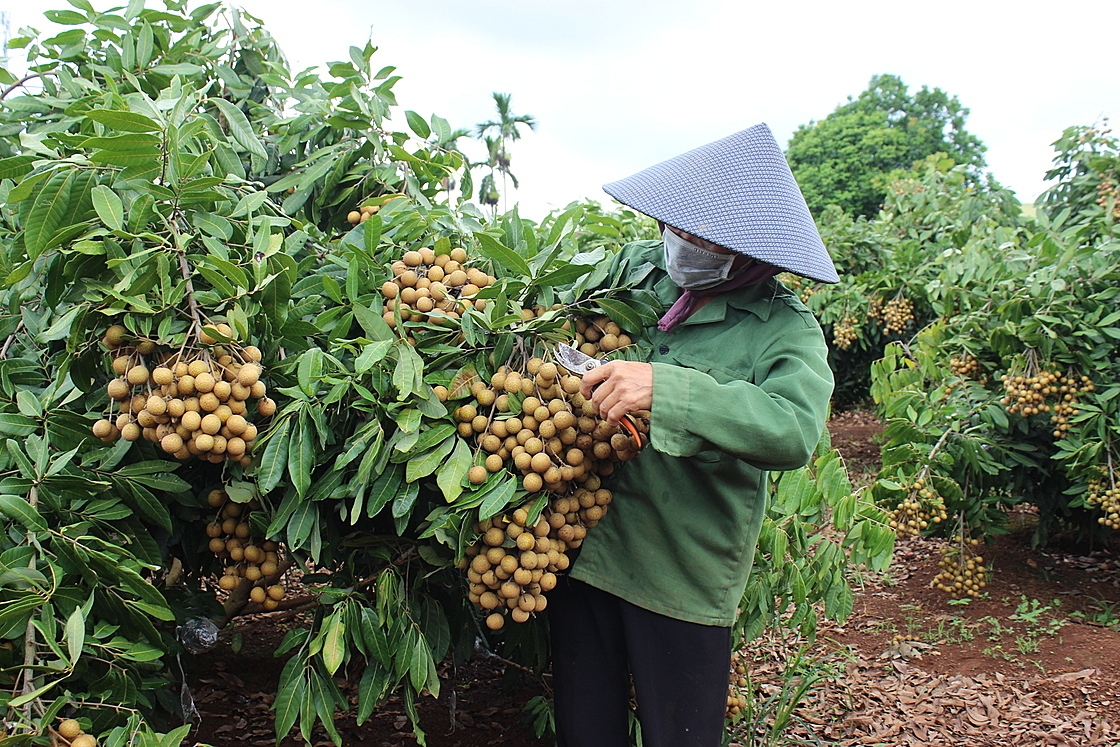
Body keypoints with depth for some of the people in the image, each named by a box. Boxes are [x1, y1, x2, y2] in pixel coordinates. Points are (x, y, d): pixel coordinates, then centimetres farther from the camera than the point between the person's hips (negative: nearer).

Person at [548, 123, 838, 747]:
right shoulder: (636, 265, 2)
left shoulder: (785, 328, -12)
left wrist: (666, 389, -36)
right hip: (583, 547, 4)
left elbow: (796, 432, -30)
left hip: (685, 580, -4)